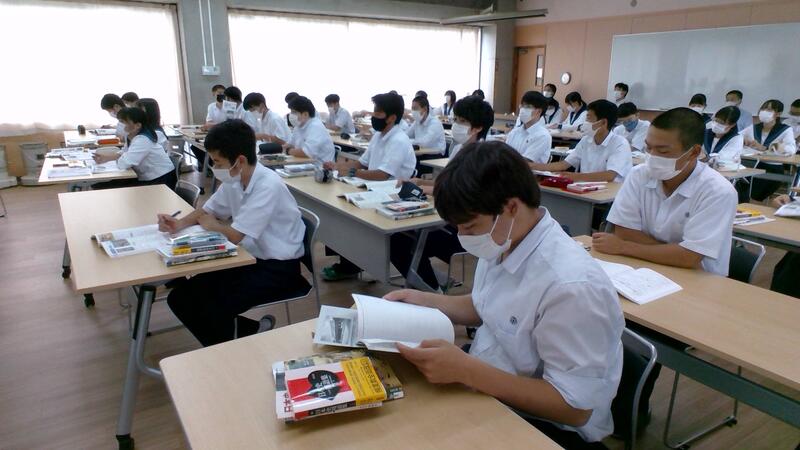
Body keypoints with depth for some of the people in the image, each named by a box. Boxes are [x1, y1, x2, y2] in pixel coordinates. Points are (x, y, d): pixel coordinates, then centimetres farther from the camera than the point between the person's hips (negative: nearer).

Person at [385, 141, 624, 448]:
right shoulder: (502, 243, -5)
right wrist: (423, 301, 0)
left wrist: (465, 369, -30)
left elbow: (575, 407, -25)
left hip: (545, 425, -7)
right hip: (484, 388, 7)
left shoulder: (572, 286, -31)